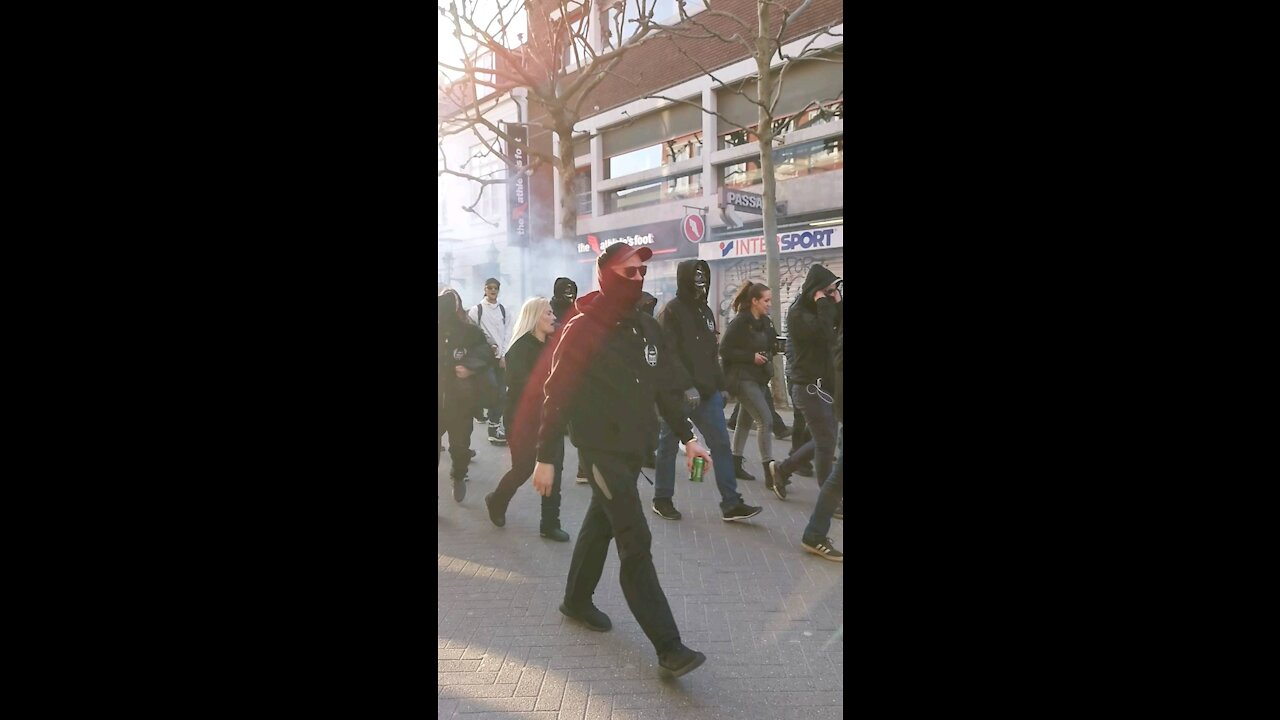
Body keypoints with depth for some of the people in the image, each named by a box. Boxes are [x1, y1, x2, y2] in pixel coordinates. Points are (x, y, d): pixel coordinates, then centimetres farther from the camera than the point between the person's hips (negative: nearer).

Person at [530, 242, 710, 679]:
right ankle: (668, 647, -8)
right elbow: (557, 395, -14)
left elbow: (665, 388, 13)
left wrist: (687, 437, 9)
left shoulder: (647, 328, 8)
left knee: (602, 524, 20)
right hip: (601, 448, -7)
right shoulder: (582, 329, -13)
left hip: (634, 447, 7)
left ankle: (577, 601, 41)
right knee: (636, 543, -10)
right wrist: (545, 458, -14)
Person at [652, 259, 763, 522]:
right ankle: (662, 499, 20)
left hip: (706, 391, 7)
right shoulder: (671, 311, -8)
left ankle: (731, 504, 3)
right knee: (669, 445, 6)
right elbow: (669, 354, -17)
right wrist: (687, 386, -22)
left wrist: (720, 386, 15)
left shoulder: (705, 311, 15)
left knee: (721, 444, 1)